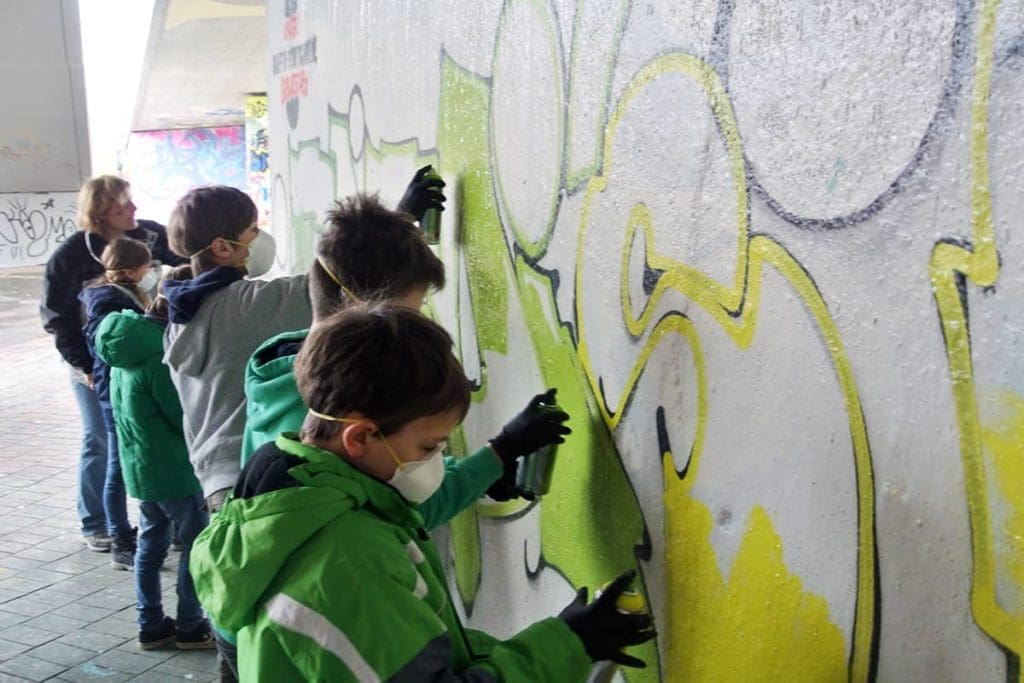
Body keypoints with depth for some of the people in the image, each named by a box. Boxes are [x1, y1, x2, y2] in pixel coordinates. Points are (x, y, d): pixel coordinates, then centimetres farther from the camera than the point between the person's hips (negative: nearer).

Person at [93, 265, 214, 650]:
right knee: (197, 546, 6)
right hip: (174, 468, -9)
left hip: (138, 464, 9)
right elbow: (189, 418, -21)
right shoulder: (163, 352, -25)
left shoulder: (130, 340, 4)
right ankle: (190, 627, 17)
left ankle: (151, 625, 27)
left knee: (150, 543, 17)